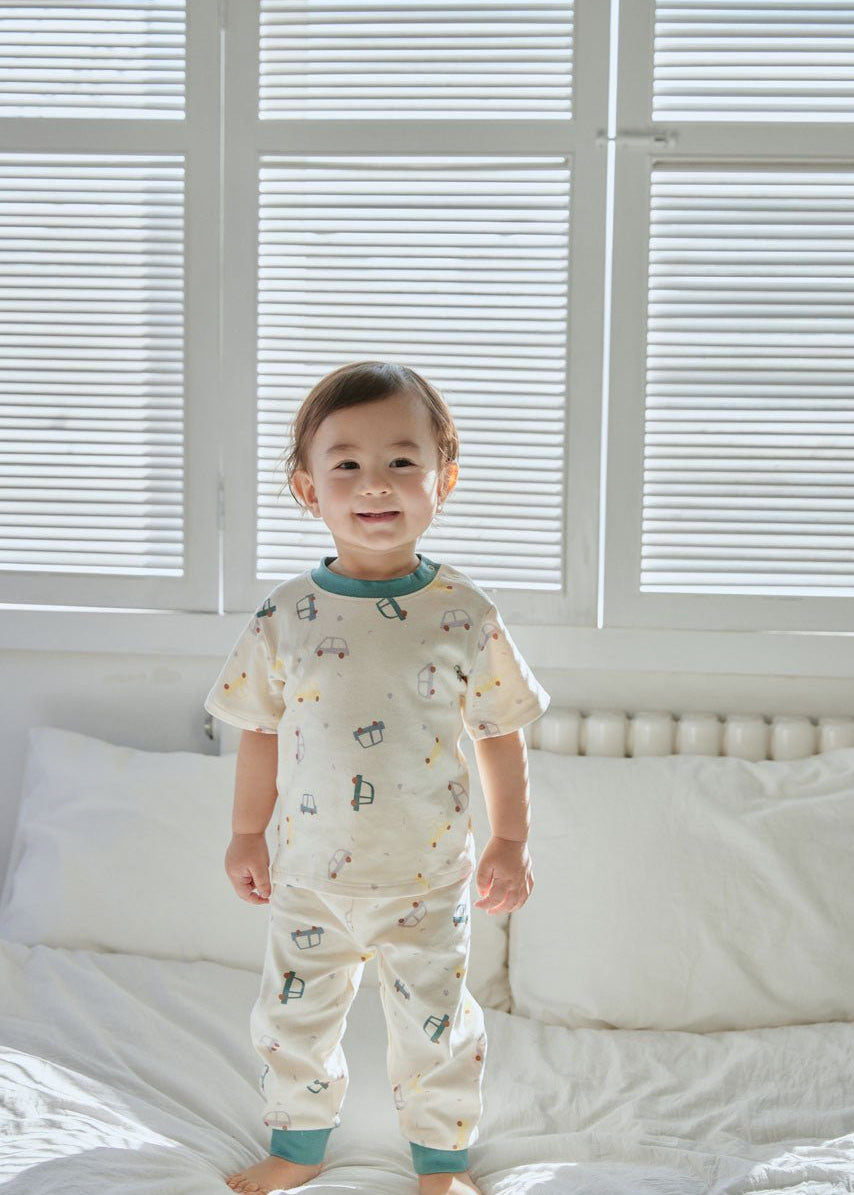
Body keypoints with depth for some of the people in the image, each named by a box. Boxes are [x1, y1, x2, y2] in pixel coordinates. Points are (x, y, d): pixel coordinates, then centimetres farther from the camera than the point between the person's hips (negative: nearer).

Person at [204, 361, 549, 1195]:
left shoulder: (465, 616, -10)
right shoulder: (286, 616, -8)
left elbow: (501, 732, -2)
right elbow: (263, 732, 3)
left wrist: (510, 840, -1)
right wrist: (247, 833, 8)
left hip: (427, 881, -1)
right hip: (310, 876, 2)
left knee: (435, 1026, 12)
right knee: (293, 1020, 16)